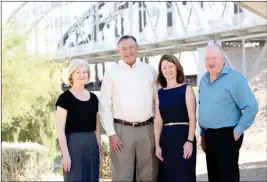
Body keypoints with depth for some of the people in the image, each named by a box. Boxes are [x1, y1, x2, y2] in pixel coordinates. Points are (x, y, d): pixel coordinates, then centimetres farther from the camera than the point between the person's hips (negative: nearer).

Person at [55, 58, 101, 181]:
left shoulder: (93, 98, 10)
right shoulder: (65, 98, -7)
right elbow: (60, 129, -10)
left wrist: (99, 149, 13)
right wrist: (65, 154, -16)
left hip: (91, 144, 6)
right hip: (73, 144, -6)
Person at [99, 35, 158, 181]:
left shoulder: (150, 70, 9)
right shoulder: (111, 73, 3)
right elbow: (104, 106, 1)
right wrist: (111, 133, -5)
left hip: (147, 129, 2)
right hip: (122, 129, -2)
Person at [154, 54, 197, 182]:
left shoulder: (186, 89, 2)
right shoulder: (160, 93, 12)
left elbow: (192, 117, -4)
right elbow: (158, 121, 8)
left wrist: (190, 141, -14)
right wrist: (157, 145, 1)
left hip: (183, 136, -4)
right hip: (166, 139, 4)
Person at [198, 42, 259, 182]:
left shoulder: (234, 78, -12)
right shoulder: (204, 80, 11)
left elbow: (251, 107, -15)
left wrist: (238, 131, -14)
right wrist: (203, 133, 16)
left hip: (227, 135, -7)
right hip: (209, 135, 7)